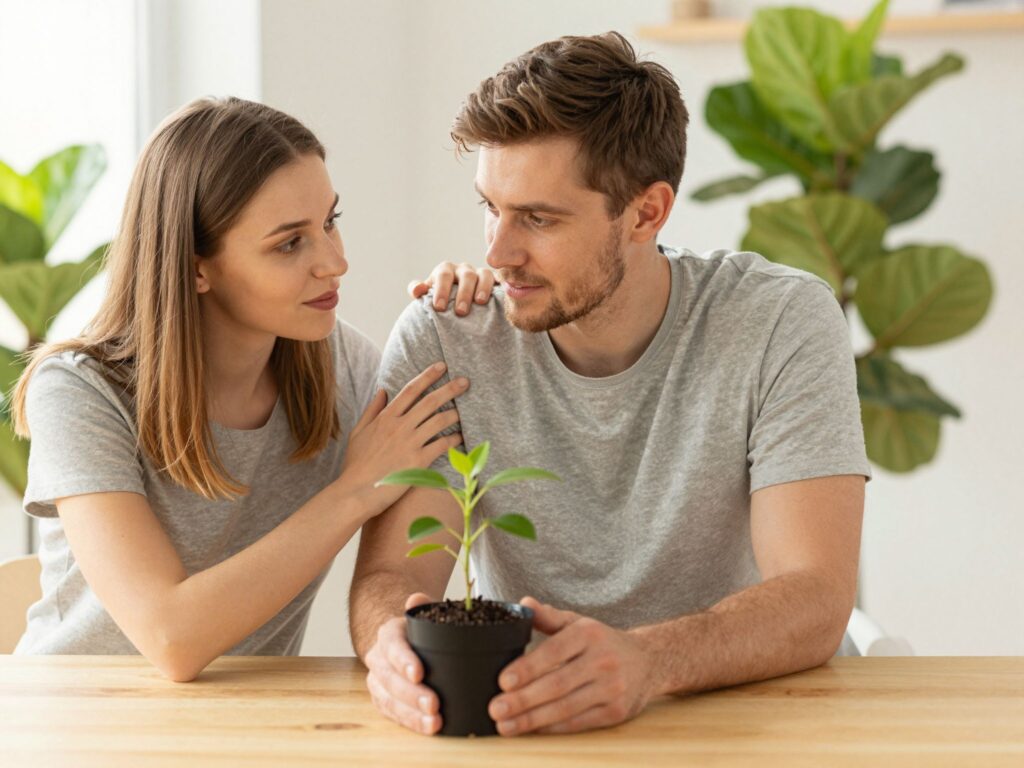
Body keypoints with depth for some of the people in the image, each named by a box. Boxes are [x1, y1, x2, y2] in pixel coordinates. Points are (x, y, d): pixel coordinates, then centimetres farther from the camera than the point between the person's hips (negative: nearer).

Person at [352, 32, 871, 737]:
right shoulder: (442, 338, -6)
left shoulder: (784, 322, -11)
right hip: (514, 729, 1)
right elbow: (391, 574, -12)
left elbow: (815, 598, -20)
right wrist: (393, 644, -37)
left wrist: (647, 660, -39)